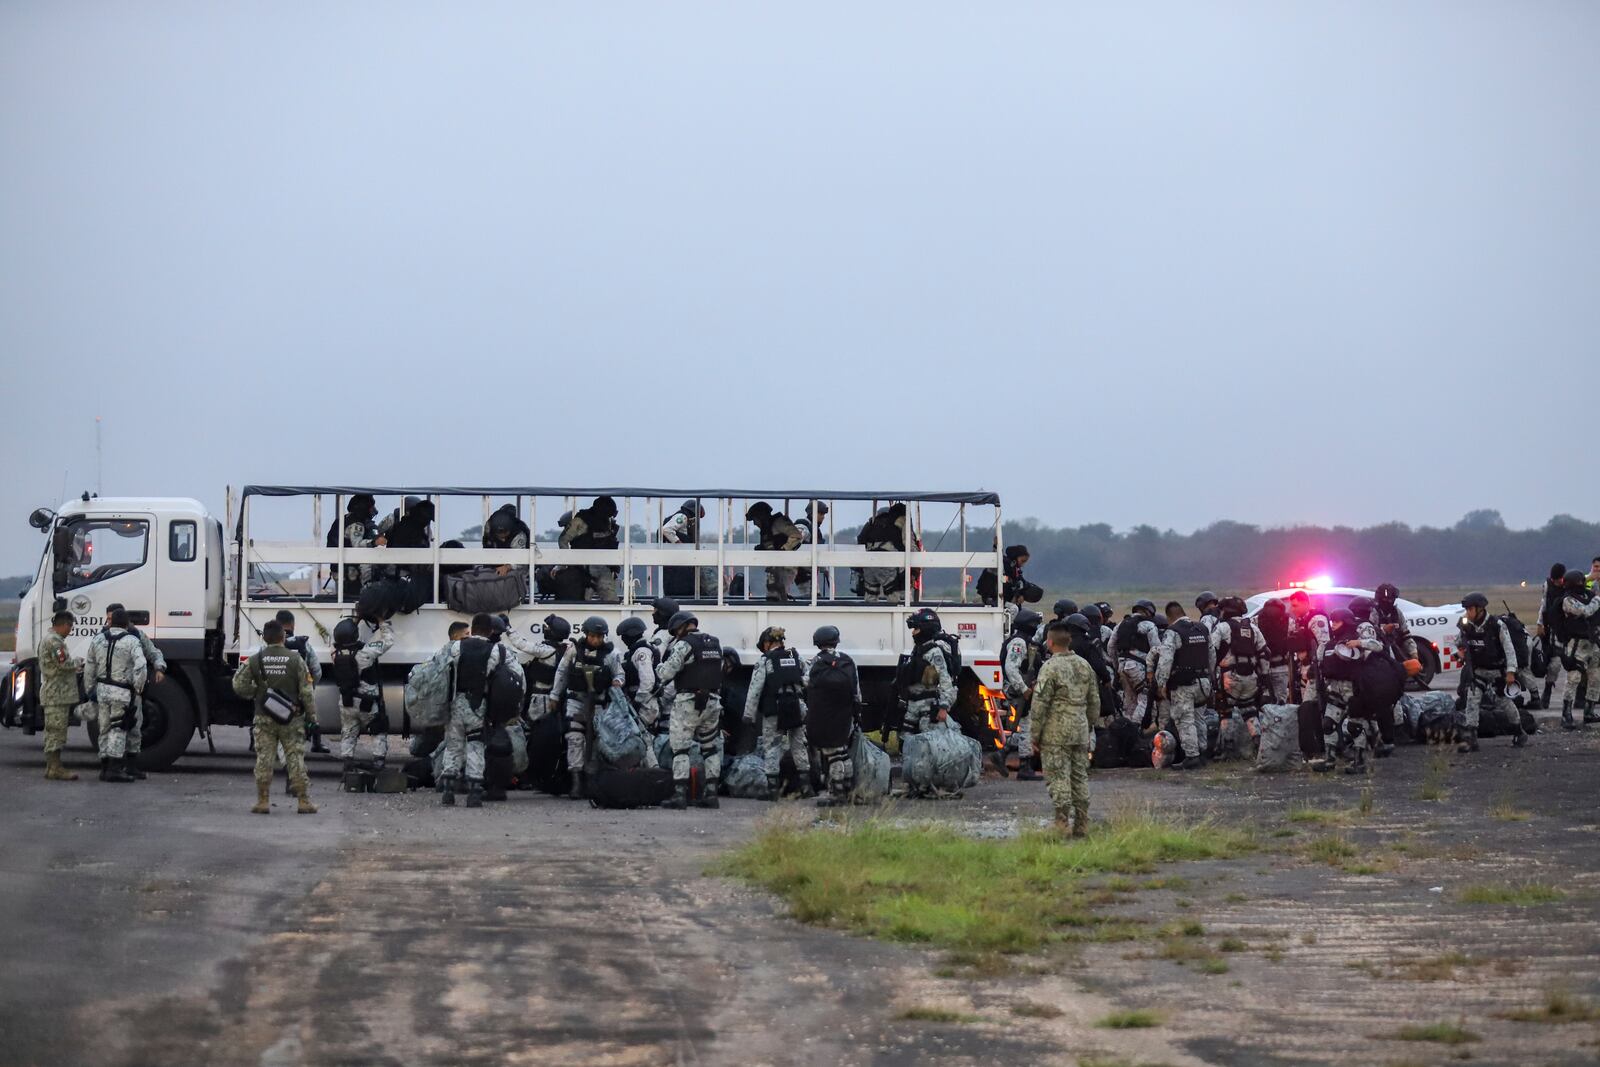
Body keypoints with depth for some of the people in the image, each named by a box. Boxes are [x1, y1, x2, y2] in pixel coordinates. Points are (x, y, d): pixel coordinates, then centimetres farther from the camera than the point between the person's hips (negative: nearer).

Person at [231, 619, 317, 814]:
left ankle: (263, 801, 3)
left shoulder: (255, 660, -3)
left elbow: (239, 686, -3)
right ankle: (304, 801, 3)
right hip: (292, 718, -1)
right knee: (296, 758, 3)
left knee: (264, 758, 4)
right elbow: (306, 691, -6)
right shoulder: (295, 659, -7)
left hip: (264, 719, 1)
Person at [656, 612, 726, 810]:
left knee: (680, 747, -3)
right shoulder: (716, 644, 11)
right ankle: (711, 793, 13)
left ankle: (679, 793, -9)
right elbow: (719, 671, 13)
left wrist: (662, 664, 7)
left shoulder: (683, 645, -11)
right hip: (713, 701, 7)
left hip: (688, 703, -7)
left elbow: (666, 674, -12)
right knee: (710, 747, 14)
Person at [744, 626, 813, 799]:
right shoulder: (796, 656, 10)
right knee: (799, 745, 13)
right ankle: (806, 786, 13)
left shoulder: (764, 660, -4)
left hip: (774, 712, -4)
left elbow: (755, 689, -6)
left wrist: (749, 714, -3)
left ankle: (772, 788, -1)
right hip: (798, 710, 4)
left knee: (771, 747, 3)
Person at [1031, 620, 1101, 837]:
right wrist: (1091, 726, 24)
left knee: (1058, 778, -3)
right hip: (1081, 732, 6)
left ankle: (1063, 824, -8)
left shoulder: (1050, 668, -12)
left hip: (1056, 733, -6)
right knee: (1080, 777, 11)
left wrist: (1035, 735, -6)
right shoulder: (1084, 666, 9)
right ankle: (1081, 825, 13)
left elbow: (1040, 705, -13)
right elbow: (1094, 701, 15)